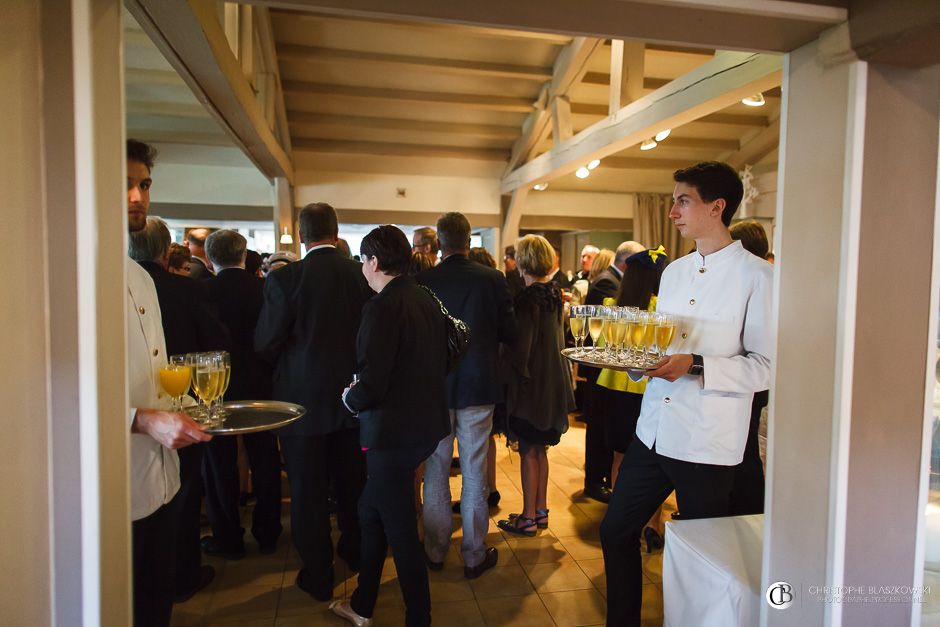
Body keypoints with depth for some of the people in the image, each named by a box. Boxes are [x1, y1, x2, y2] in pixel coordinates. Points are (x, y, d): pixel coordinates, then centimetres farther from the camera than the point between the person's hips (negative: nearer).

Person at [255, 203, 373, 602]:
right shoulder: (360, 273, -7)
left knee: (309, 492, 12)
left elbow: (265, 344, -11)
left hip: (304, 399, -4)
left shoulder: (285, 278, -16)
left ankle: (317, 577, 25)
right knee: (353, 482, 21)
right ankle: (355, 551, 41)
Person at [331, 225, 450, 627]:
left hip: (393, 431, -9)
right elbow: (439, 363, 13)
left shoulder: (382, 306, -21)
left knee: (400, 531, 8)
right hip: (425, 424, 9)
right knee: (371, 511, 24)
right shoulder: (427, 300, 5)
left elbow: (371, 384, -24)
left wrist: (350, 398, -3)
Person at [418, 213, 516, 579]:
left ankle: (435, 550, 28)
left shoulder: (423, 281, -9)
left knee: (436, 470, 15)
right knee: (474, 473, 10)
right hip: (479, 385, -1)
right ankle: (475, 555, 22)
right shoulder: (493, 279, -10)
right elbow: (509, 332, -4)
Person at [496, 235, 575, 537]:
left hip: (533, 384, -8)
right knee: (539, 449, 17)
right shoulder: (554, 294, 5)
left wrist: (517, 376, -4)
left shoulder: (528, 299, -18)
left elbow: (520, 346, -17)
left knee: (529, 451, 2)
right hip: (553, 382, 8)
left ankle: (528, 518, 12)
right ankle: (540, 510, 28)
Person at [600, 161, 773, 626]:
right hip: (653, 431, 7)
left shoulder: (756, 277, -10)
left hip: (708, 444, -7)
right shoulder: (673, 272, 12)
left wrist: (695, 366, -24)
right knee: (615, 532, 16)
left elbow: (766, 366, -14)